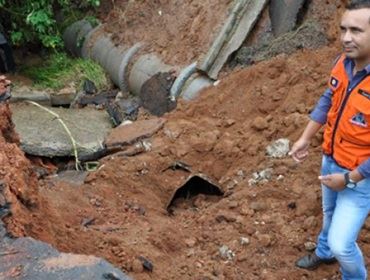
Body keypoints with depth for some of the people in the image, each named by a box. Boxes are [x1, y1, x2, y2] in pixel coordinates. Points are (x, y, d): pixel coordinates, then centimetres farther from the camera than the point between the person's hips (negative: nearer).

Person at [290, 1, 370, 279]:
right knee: (330, 213, 31)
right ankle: (324, 252, 60)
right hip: (331, 160, 7)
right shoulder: (344, 63, -12)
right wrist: (305, 138, 9)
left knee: (342, 243, -1)